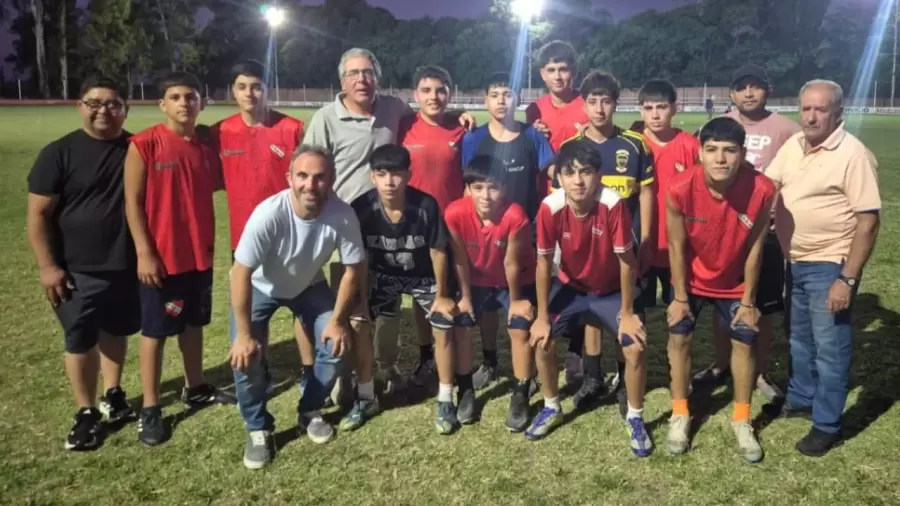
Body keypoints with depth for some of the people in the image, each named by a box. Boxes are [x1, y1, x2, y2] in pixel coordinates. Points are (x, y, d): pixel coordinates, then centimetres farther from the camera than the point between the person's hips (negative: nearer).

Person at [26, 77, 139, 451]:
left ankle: (113, 395, 37)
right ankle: (87, 414, 21)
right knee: (80, 342, 6)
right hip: (78, 272, -2)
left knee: (115, 332, 18)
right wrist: (48, 266, -11)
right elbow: (38, 214, -6)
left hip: (127, 266, 3)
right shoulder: (59, 153, -7)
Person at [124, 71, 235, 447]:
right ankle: (150, 409, 14)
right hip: (161, 257, -5)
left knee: (194, 323, 18)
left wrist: (210, 243, 7)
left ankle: (196, 388, 34)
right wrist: (144, 252, -14)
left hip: (200, 255, 5)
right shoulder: (144, 144, -11)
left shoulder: (207, 147, 4)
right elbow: (132, 201, -11)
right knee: (155, 331, 5)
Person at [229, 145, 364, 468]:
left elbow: (354, 268, -15)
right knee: (245, 355, -17)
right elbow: (241, 273, -31)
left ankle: (310, 411, 18)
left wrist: (338, 320, -14)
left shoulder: (343, 216, -30)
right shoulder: (269, 214, -38)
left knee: (337, 345, -9)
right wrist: (244, 334, -27)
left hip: (308, 286, 3)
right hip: (260, 287, -2)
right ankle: (258, 428, 8)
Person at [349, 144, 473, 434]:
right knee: (357, 323, -12)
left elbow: (438, 251, -17)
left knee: (444, 326, -13)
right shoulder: (361, 209, -27)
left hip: (423, 276, -1)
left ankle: (445, 401, 7)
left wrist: (442, 295, -9)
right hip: (383, 275, 1)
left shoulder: (426, 206, -30)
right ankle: (366, 399, 7)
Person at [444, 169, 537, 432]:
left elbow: (511, 264, -24)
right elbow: (460, 259, -14)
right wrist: (465, 296, -4)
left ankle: (520, 398, 8)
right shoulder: (455, 213, -29)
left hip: (517, 281, -2)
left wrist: (515, 300, -11)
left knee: (521, 331, -8)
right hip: (477, 280, 3)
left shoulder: (515, 216, -37)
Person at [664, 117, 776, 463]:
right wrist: (680, 297, -9)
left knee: (744, 342, 7)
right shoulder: (680, 189, -30)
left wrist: (748, 300, -7)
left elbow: (754, 247, -15)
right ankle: (680, 415, 22)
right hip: (691, 279, 0)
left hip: (735, 282, 1)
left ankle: (742, 421, 25)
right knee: (679, 339, 3)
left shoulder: (761, 189, -29)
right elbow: (677, 247, -16)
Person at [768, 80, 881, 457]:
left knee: (830, 347, 3)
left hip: (830, 266, -7)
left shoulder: (853, 155, -18)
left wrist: (847, 279, -21)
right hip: (795, 262, 7)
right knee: (800, 338, 21)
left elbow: (868, 220, -19)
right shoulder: (793, 145, 2)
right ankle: (801, 398, 40)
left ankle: (827, 425, 16)